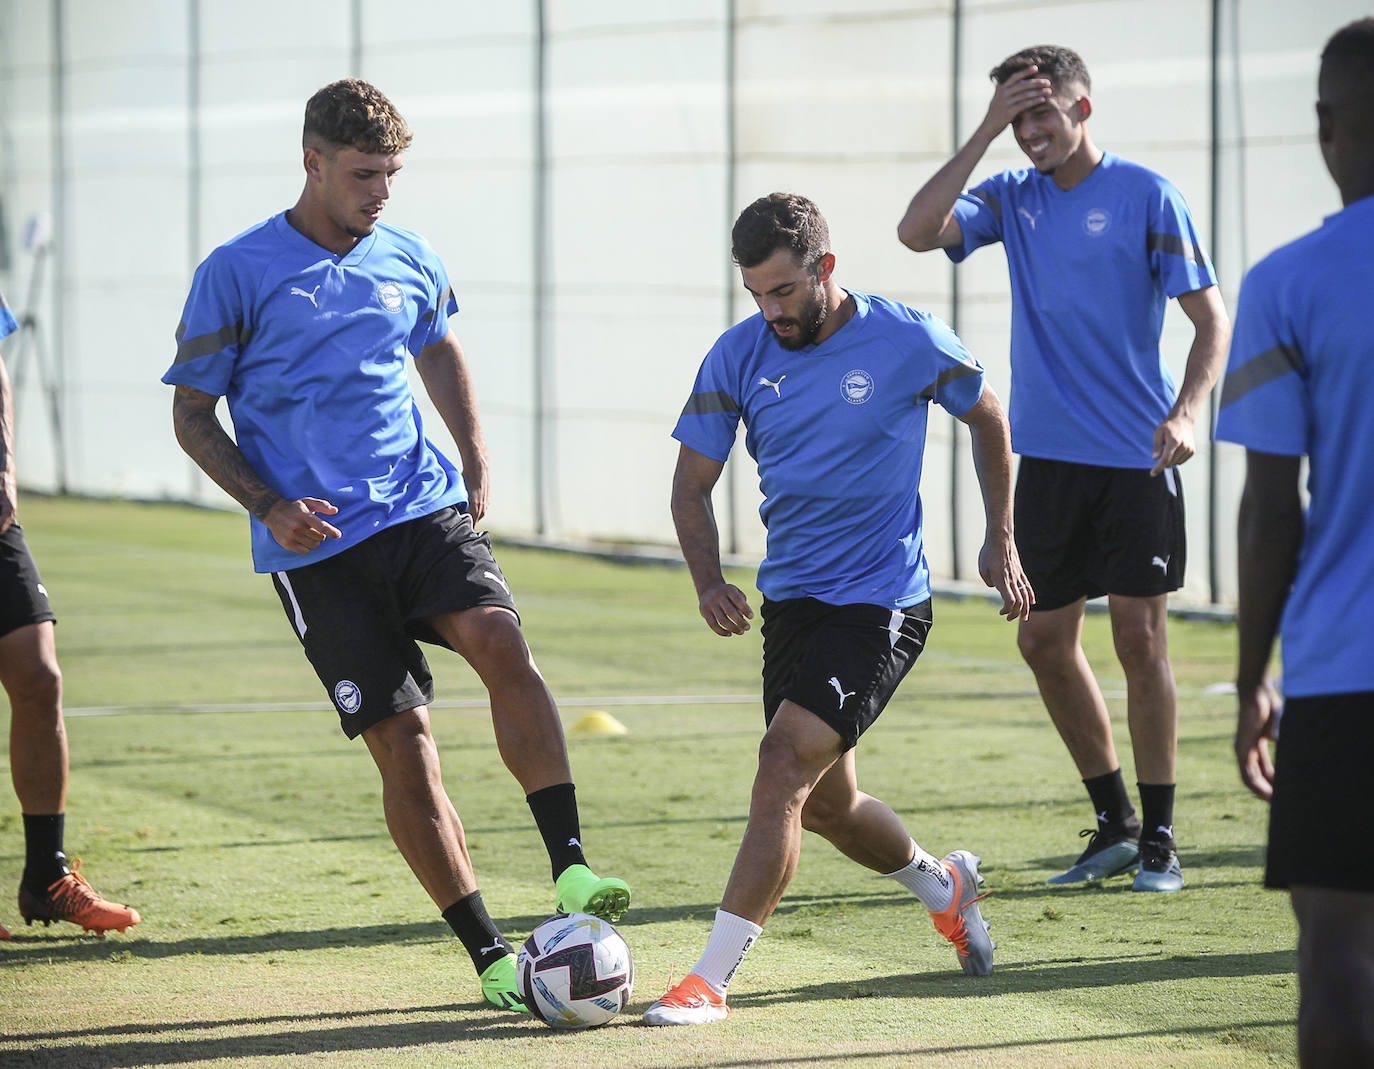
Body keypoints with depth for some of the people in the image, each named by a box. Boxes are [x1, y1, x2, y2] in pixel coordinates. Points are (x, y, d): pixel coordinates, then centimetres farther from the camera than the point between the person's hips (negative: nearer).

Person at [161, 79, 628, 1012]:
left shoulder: (409, 261, 9)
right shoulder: (236, 274, -4)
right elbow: (193, 416, 1)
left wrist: (475, 463, 16)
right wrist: (270, 507, -13)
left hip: (424, 508, 3)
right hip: (318, 545, -3)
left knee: (500, 643, -26)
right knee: (401, 739, -7)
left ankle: (571, 868, -27)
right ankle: (488, 956, 0)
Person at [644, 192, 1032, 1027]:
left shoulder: (910, 342, -11)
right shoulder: (738, 357, -3)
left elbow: (987, 417, 8)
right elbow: (692, 485, 4)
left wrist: (1002, 543, 10)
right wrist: (709, 583, -14)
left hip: (882, 603, -6)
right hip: (791, 602, 6)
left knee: (785, 764, -19)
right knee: (825, 806, 14)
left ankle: (712, 979, -18)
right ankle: (944, 886, 44)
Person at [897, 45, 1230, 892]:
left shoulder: (1144, 196, -5)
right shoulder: (1013, 199, 8)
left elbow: (1212, 319, -7)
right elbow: (918, 232, -7)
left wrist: (1186, 415, -22)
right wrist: (984, 134, -10)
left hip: (1136, 457, -5)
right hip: (1050, 456, 5)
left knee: (1140, 638, -4)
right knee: (1045, 640, 6)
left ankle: (1159, 838, 6)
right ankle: (1114, 824, 20)